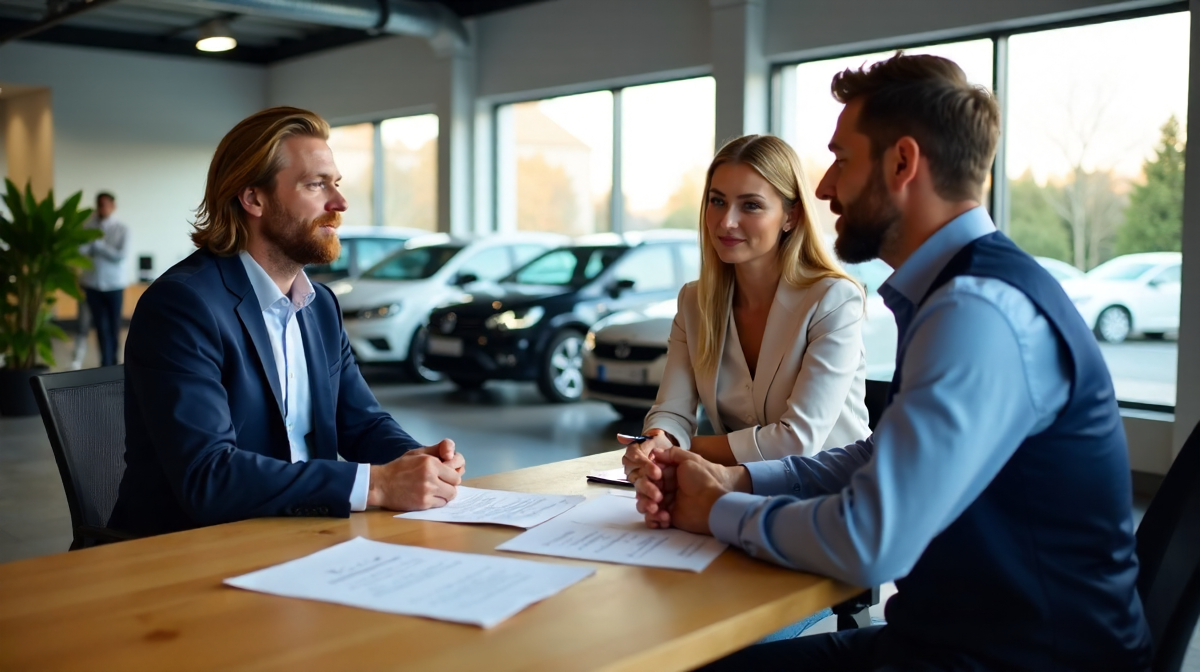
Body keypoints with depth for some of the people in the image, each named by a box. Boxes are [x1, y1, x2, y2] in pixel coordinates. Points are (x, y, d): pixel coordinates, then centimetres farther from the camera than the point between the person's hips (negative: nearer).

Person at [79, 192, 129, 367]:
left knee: (113, 326, 9)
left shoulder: (122, 229, -2)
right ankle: (106, 363, 4)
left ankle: (112, 362, 24)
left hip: (114, 285, -1)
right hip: (92, 284, 1)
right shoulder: (88, 227, 3)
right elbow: (79, 249, -10)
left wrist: (98, 244, -14)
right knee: (101, 326, 1)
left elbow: (121, 255, -12)